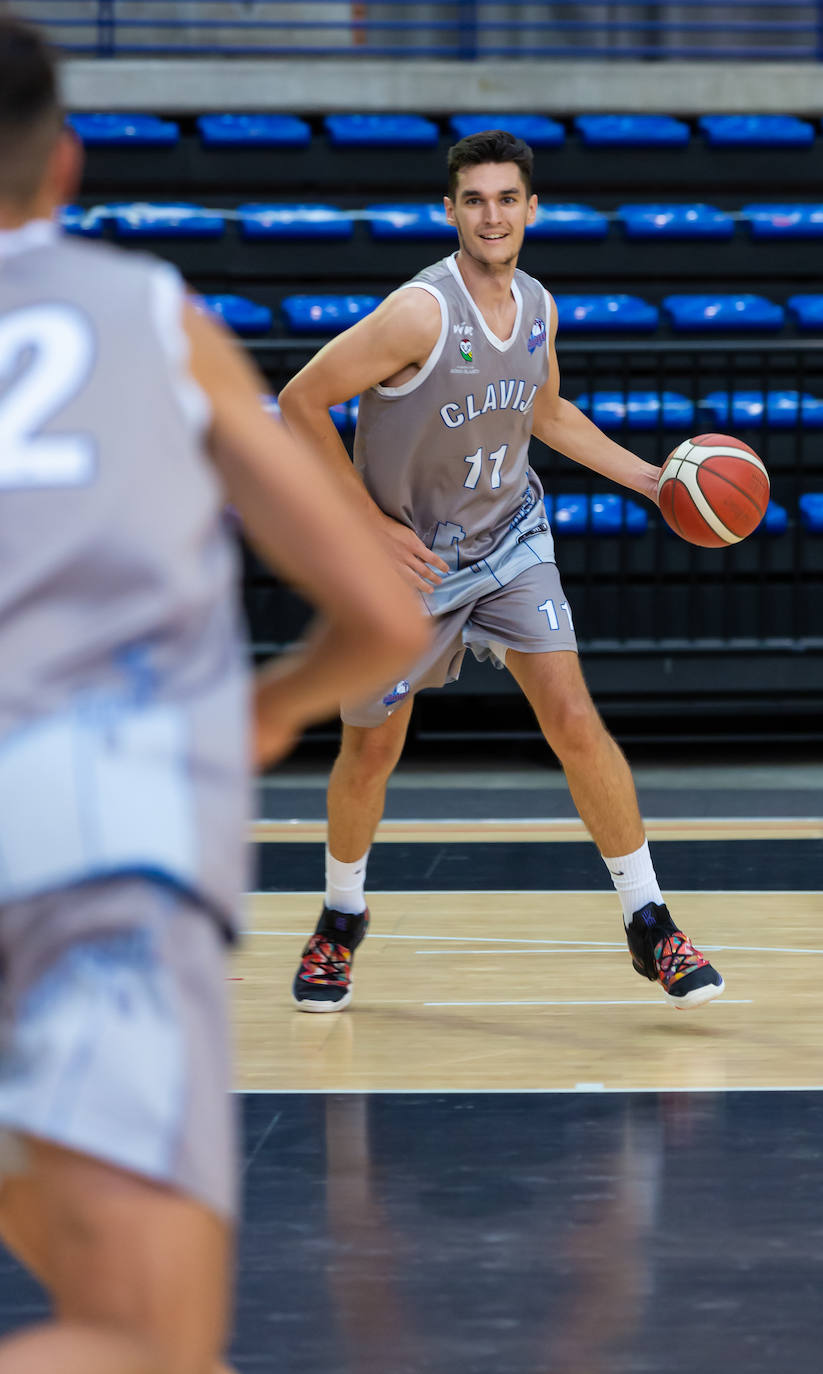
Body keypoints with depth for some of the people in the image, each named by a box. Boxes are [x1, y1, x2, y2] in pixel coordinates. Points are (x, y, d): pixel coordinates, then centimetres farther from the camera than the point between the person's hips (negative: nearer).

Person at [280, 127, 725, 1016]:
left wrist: (650, 478, 11)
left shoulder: (537, 308, -3)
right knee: (372, 746, 8)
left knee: (573, 720, -9)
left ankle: (649, 925, -1)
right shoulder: (422, 312, -24)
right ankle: (341, 921, 33)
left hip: (508, 542, 4)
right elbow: (300, 403, -21)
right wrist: (372, 525, -18)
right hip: (408, 557, -4)